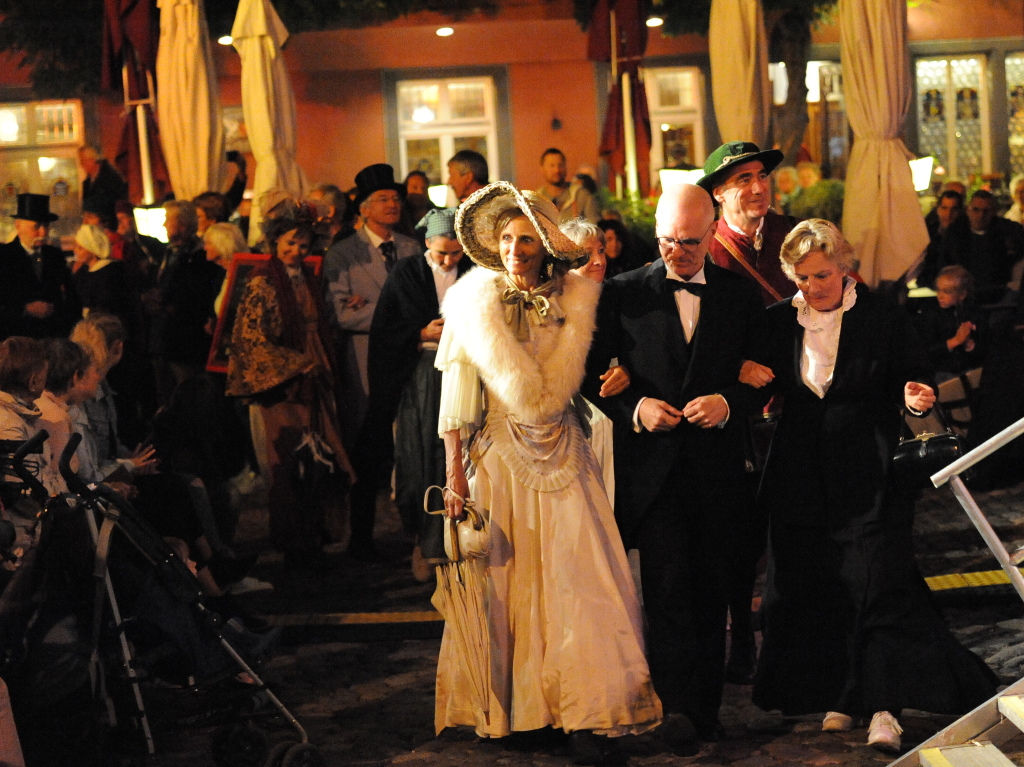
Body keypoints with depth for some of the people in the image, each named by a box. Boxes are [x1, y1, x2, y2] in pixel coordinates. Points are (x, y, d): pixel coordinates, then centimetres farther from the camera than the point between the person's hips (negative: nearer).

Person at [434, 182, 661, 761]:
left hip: (562, 458, 1)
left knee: (574, 576, -5)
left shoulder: (575, 299, 3)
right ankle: (500, 708, 11)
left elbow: (591, 375, 12)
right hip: (497, 456, -1)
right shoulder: (475, 300, -3)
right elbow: (457, 394, -4)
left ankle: (584, 716, -3)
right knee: (501, 578, 1)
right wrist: (455, 475, -8)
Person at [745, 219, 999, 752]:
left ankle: (883, 708, -9)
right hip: (800, 478, 4)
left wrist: (916, 399, -20)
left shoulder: (883, 318, -3)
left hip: (867, 476, -4)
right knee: (810, 585, 5)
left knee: (877, 580, -11)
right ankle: (835, 695, 18)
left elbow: (910, 383, 1)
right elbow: (770, 387, 18)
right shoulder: (779, 322, 7)